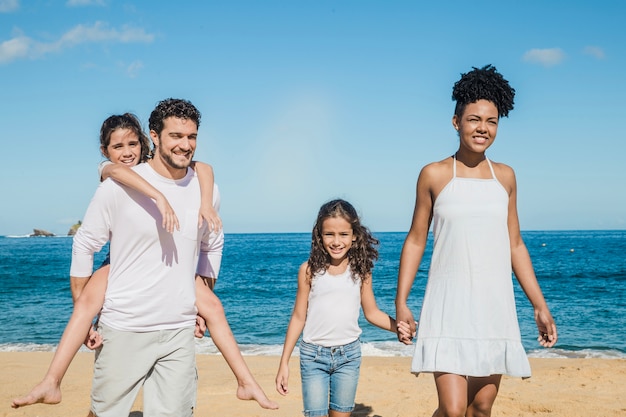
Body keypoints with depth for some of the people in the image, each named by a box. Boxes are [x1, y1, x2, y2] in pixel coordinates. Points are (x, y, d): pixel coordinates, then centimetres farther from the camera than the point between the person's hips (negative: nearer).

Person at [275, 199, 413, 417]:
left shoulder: (361, 270, -2)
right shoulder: (310, 270, -6)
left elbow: (372, 312, 5)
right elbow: (298, 317, 0)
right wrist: (284, 362, 1)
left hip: (349, 354, 2)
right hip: (314, 354, -1)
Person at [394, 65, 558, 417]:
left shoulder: (505, 176, 9)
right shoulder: (435, 175, 0)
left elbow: (515, 245, 13)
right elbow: (415, 241, 4)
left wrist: (541, 306, 11)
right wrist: (401, 302, -2)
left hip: (496, 307, 4)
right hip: (449, 307, -3)